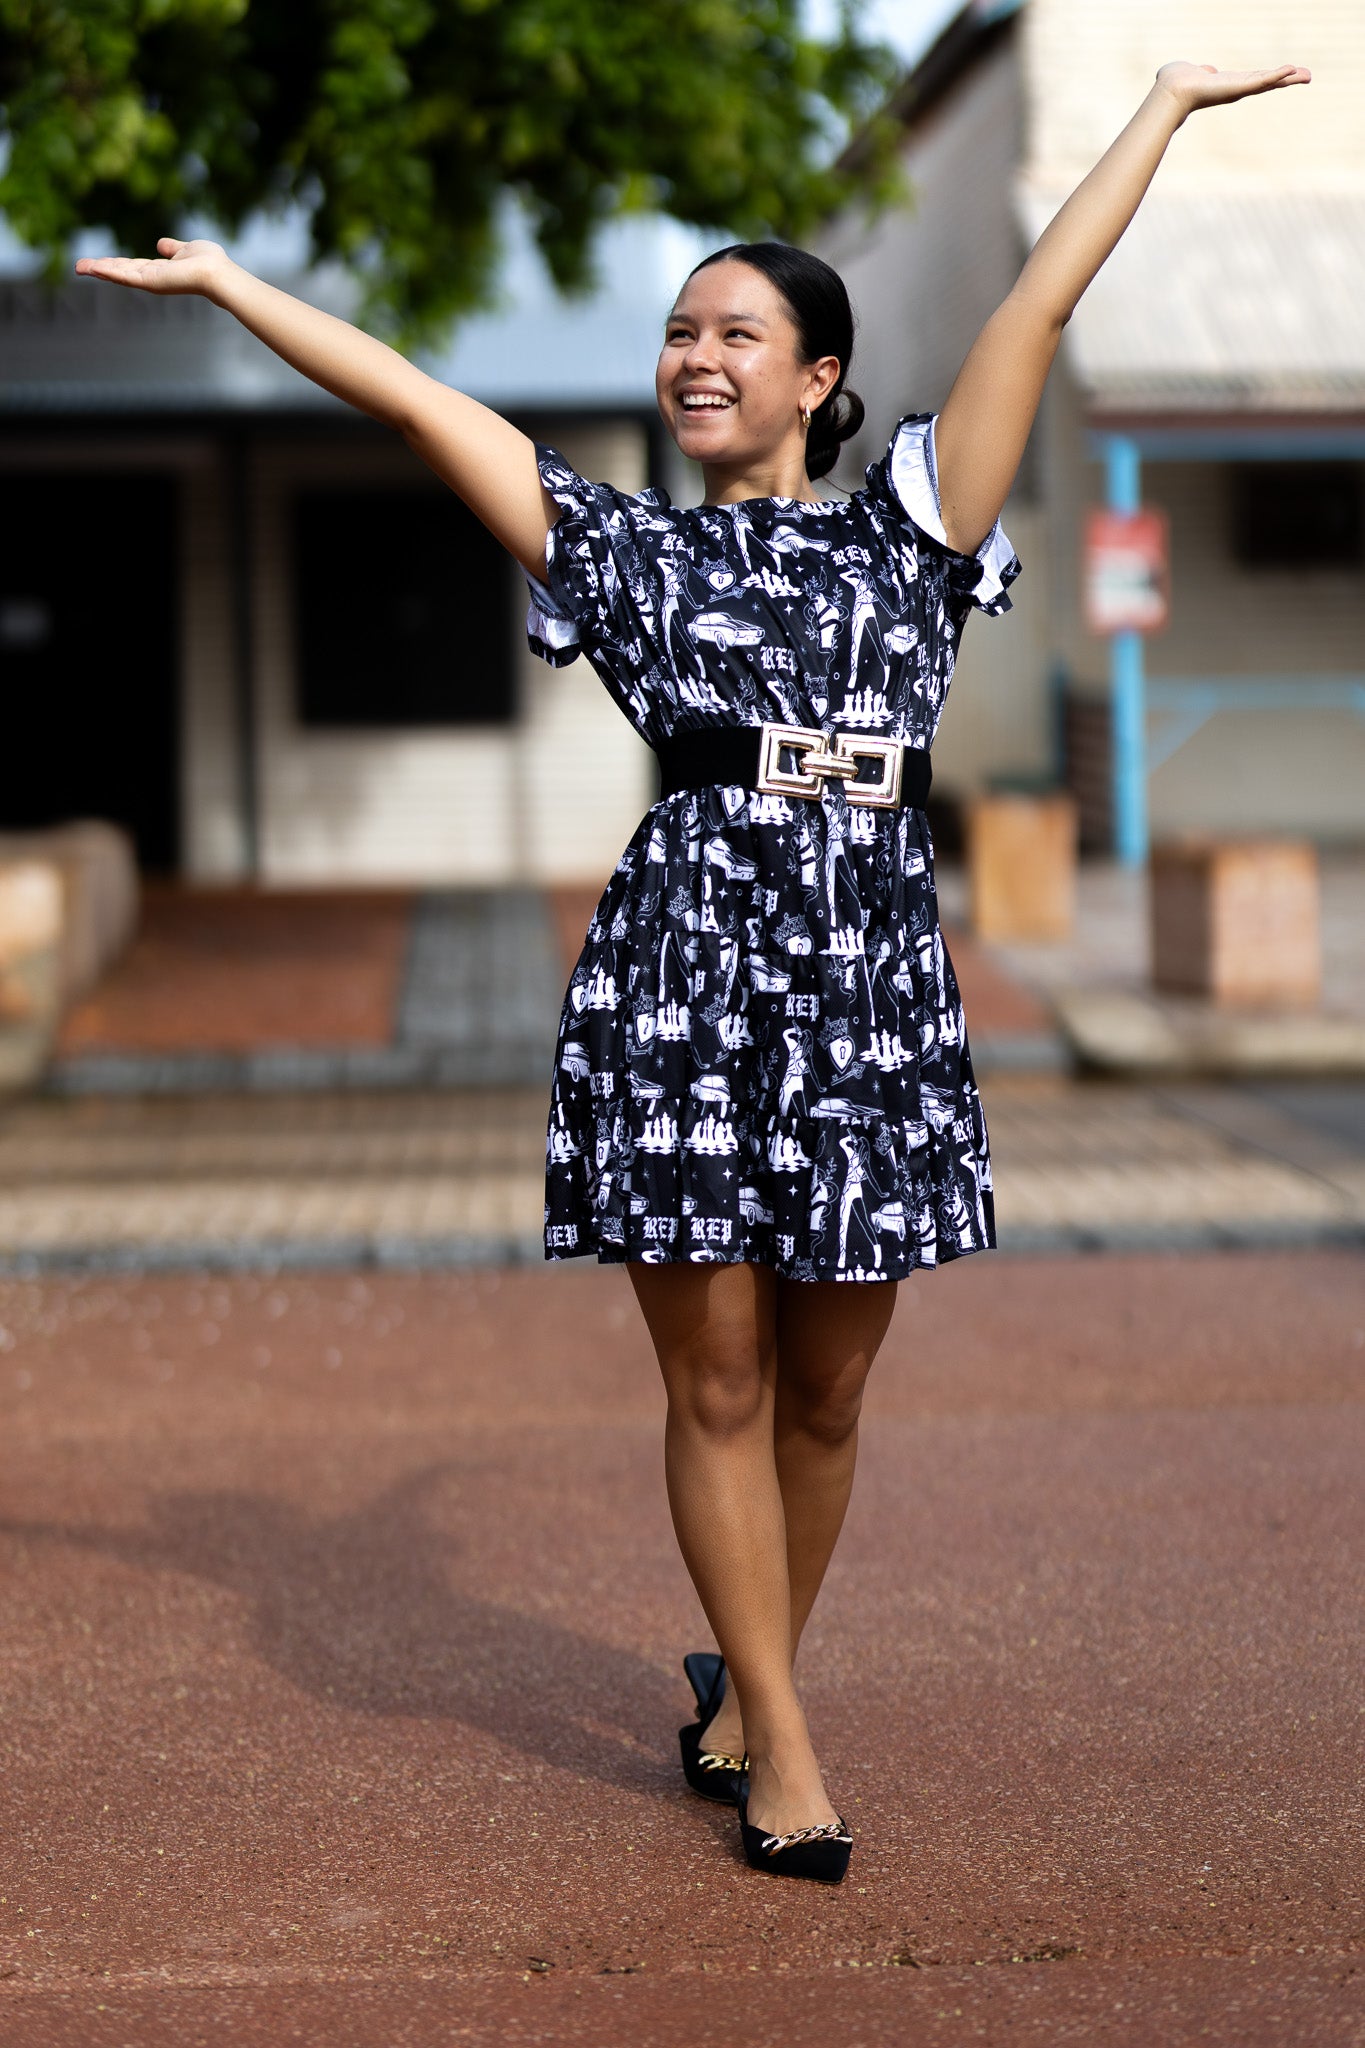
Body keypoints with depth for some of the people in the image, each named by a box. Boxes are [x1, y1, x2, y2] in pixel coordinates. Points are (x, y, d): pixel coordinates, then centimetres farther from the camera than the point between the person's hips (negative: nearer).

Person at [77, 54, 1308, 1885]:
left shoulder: (903, 534, 12)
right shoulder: (631, 551, 11)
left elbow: (1039, 306, 11)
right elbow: (415, 399, 10)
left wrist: (1165, 106, 12)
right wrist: (227, 281, 11)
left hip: (871, 975, 1)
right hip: (684, 960, -1)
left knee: (825, 1392, 8)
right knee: (719, 1383, 2)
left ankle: (745, 1683, 28)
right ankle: (781, 1744, 12)